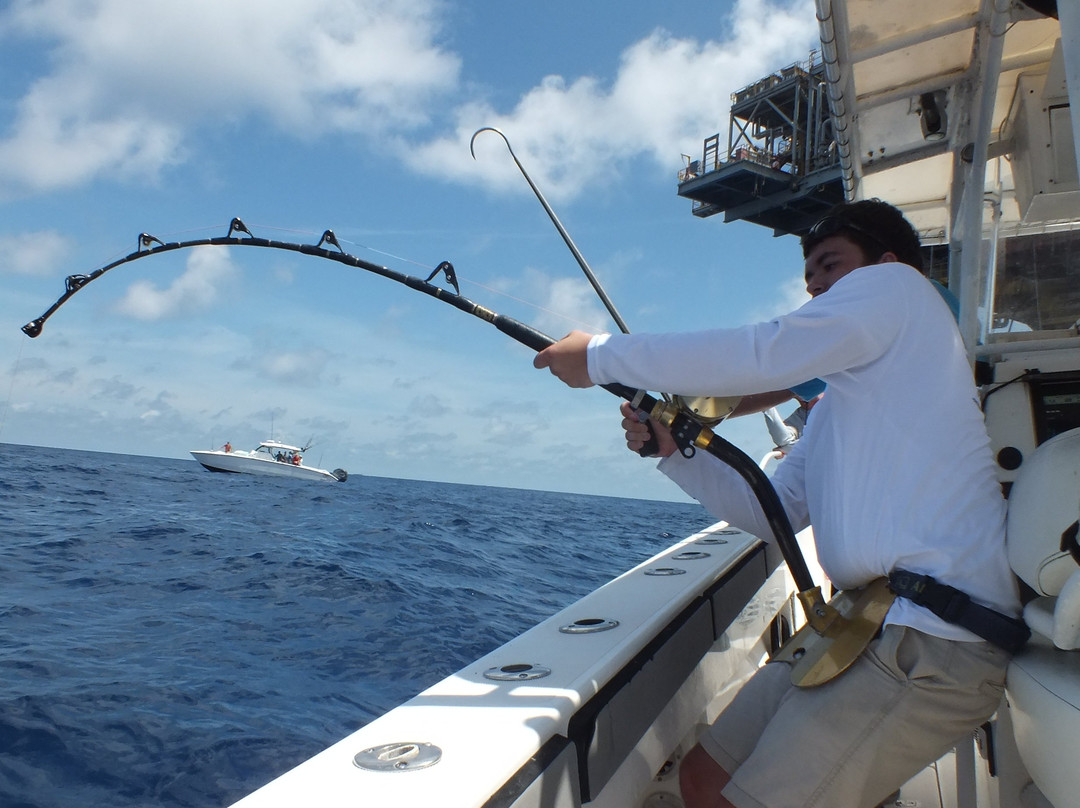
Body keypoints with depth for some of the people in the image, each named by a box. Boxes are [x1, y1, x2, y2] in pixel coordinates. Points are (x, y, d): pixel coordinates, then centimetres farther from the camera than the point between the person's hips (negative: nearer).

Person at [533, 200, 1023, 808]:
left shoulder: (896, 285, -1)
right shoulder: (833, 403, 24)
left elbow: (757, 357, -16)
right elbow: (773, 512, 19)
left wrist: (601, 355, -8)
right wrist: (674, 450, 6)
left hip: (930, 640, -9)